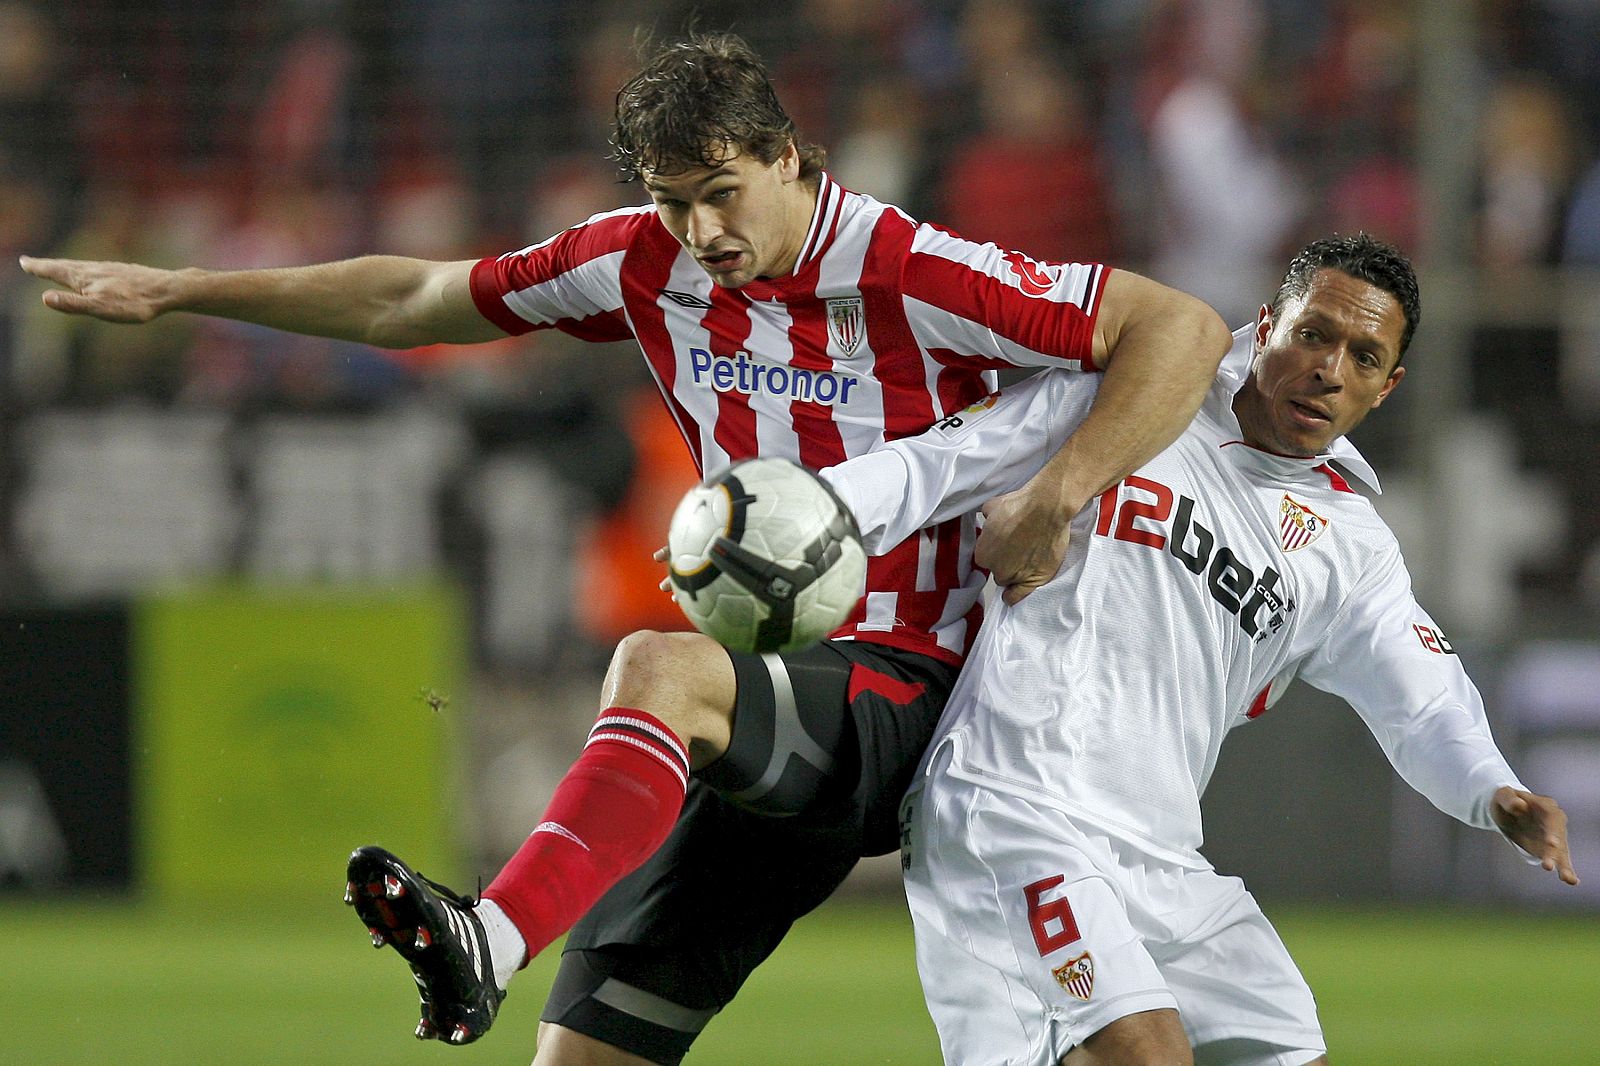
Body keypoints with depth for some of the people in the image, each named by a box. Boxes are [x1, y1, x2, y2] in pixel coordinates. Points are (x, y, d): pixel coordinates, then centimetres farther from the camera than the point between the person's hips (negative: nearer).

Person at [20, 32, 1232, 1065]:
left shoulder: (907, 276, -13)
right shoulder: (642, 262, 4)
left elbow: (1183, 328, -15)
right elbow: (413, 301, 18)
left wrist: (1053, 500, -27)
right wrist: (178, 292, 20)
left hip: (901, 692, -7)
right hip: (763, 729, 7)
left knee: (658, 666, -36)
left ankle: (492, 939, -53)